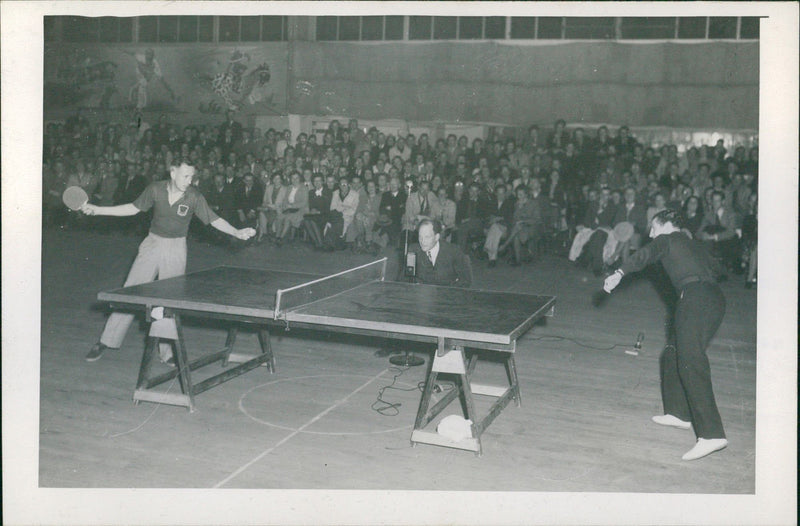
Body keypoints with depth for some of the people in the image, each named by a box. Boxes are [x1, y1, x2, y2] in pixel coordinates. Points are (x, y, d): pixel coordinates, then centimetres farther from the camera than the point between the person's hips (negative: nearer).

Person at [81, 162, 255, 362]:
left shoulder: (194, 197, -11)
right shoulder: (155, 189, -8)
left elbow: (214, 220, -6)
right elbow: (134, 208, 3)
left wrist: (237, 232, -20)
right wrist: (97, 210, 1)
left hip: (176, 250, -1)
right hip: (152, 245, 1)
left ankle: (167, 353, 15)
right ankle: (106, 342, 15)